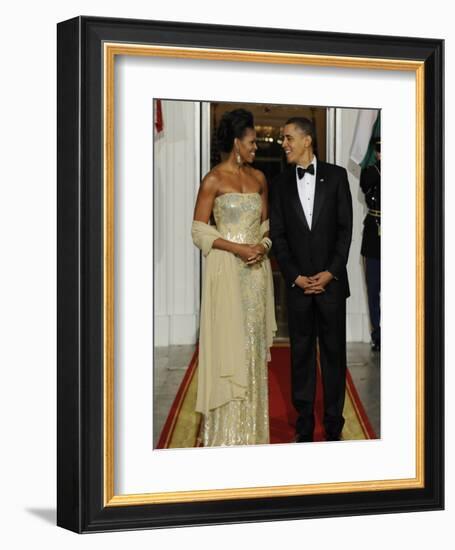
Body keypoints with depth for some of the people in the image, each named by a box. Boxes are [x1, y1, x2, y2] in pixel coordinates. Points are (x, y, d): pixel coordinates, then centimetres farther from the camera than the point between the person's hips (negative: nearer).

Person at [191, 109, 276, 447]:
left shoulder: (259, 178, 10)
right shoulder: (213, 180, -6)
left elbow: (267, 223, 15)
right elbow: (199, 230, -8)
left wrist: (263, 245, -6)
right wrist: (237, 248, -16)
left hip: (257, 269, 5)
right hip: (226, 269, -5)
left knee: (253, 342, 8)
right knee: (228, 342, -3)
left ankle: (252, 428, 17)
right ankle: (226, 430, 6)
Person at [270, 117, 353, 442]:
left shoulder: (336, 176, 2)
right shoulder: (281, 184, 7)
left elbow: (346, 228, 0)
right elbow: (278, 235, 4)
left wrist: (331, 273, -8)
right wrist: (296, 277, -6)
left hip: (331, 280, -1)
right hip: (298, 283, 1)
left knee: (334, 352, 5)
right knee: (301, 354, 5)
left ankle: (334, 425, 13)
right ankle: (304, 426, 13)